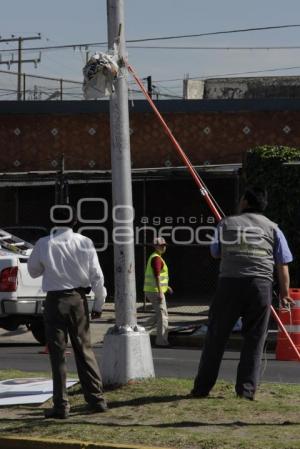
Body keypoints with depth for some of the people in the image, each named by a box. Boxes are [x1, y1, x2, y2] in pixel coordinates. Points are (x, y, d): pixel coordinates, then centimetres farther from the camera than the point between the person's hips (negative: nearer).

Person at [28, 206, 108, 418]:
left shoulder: (44, 244, -8)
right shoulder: (85, 243, -4)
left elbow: (33, 271, 7)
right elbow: (97, 275, -1)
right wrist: (99, 303, 8)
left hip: (55, 300, -2)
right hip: (78, 299, 2)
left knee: (58, 353, 2)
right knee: (84, 349, 13)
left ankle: (61, 405, 1)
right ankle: (97, 399, 14)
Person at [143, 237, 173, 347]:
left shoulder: (154, 257, 18)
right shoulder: (157, 258, -15)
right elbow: (157, 276, -22)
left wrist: (166, 286, 28)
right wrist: (160, 292, -25)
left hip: (150, 291, 10)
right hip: (155, 291, -10)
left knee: (159, 314, 18)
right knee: (163, 315, -4)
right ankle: (161, 340, -2)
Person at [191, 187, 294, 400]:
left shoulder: (226, 224, 9)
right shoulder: (273, 228, 8)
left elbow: (215, 253, 22)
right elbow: (283, 265, 7)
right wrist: (285, 293, 17)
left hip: (229, 283, 0)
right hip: (261, 286, 0)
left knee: (216, 337, 6)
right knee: (254, 340, 6)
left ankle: (202, 388, 9)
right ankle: (247, 389, 1)